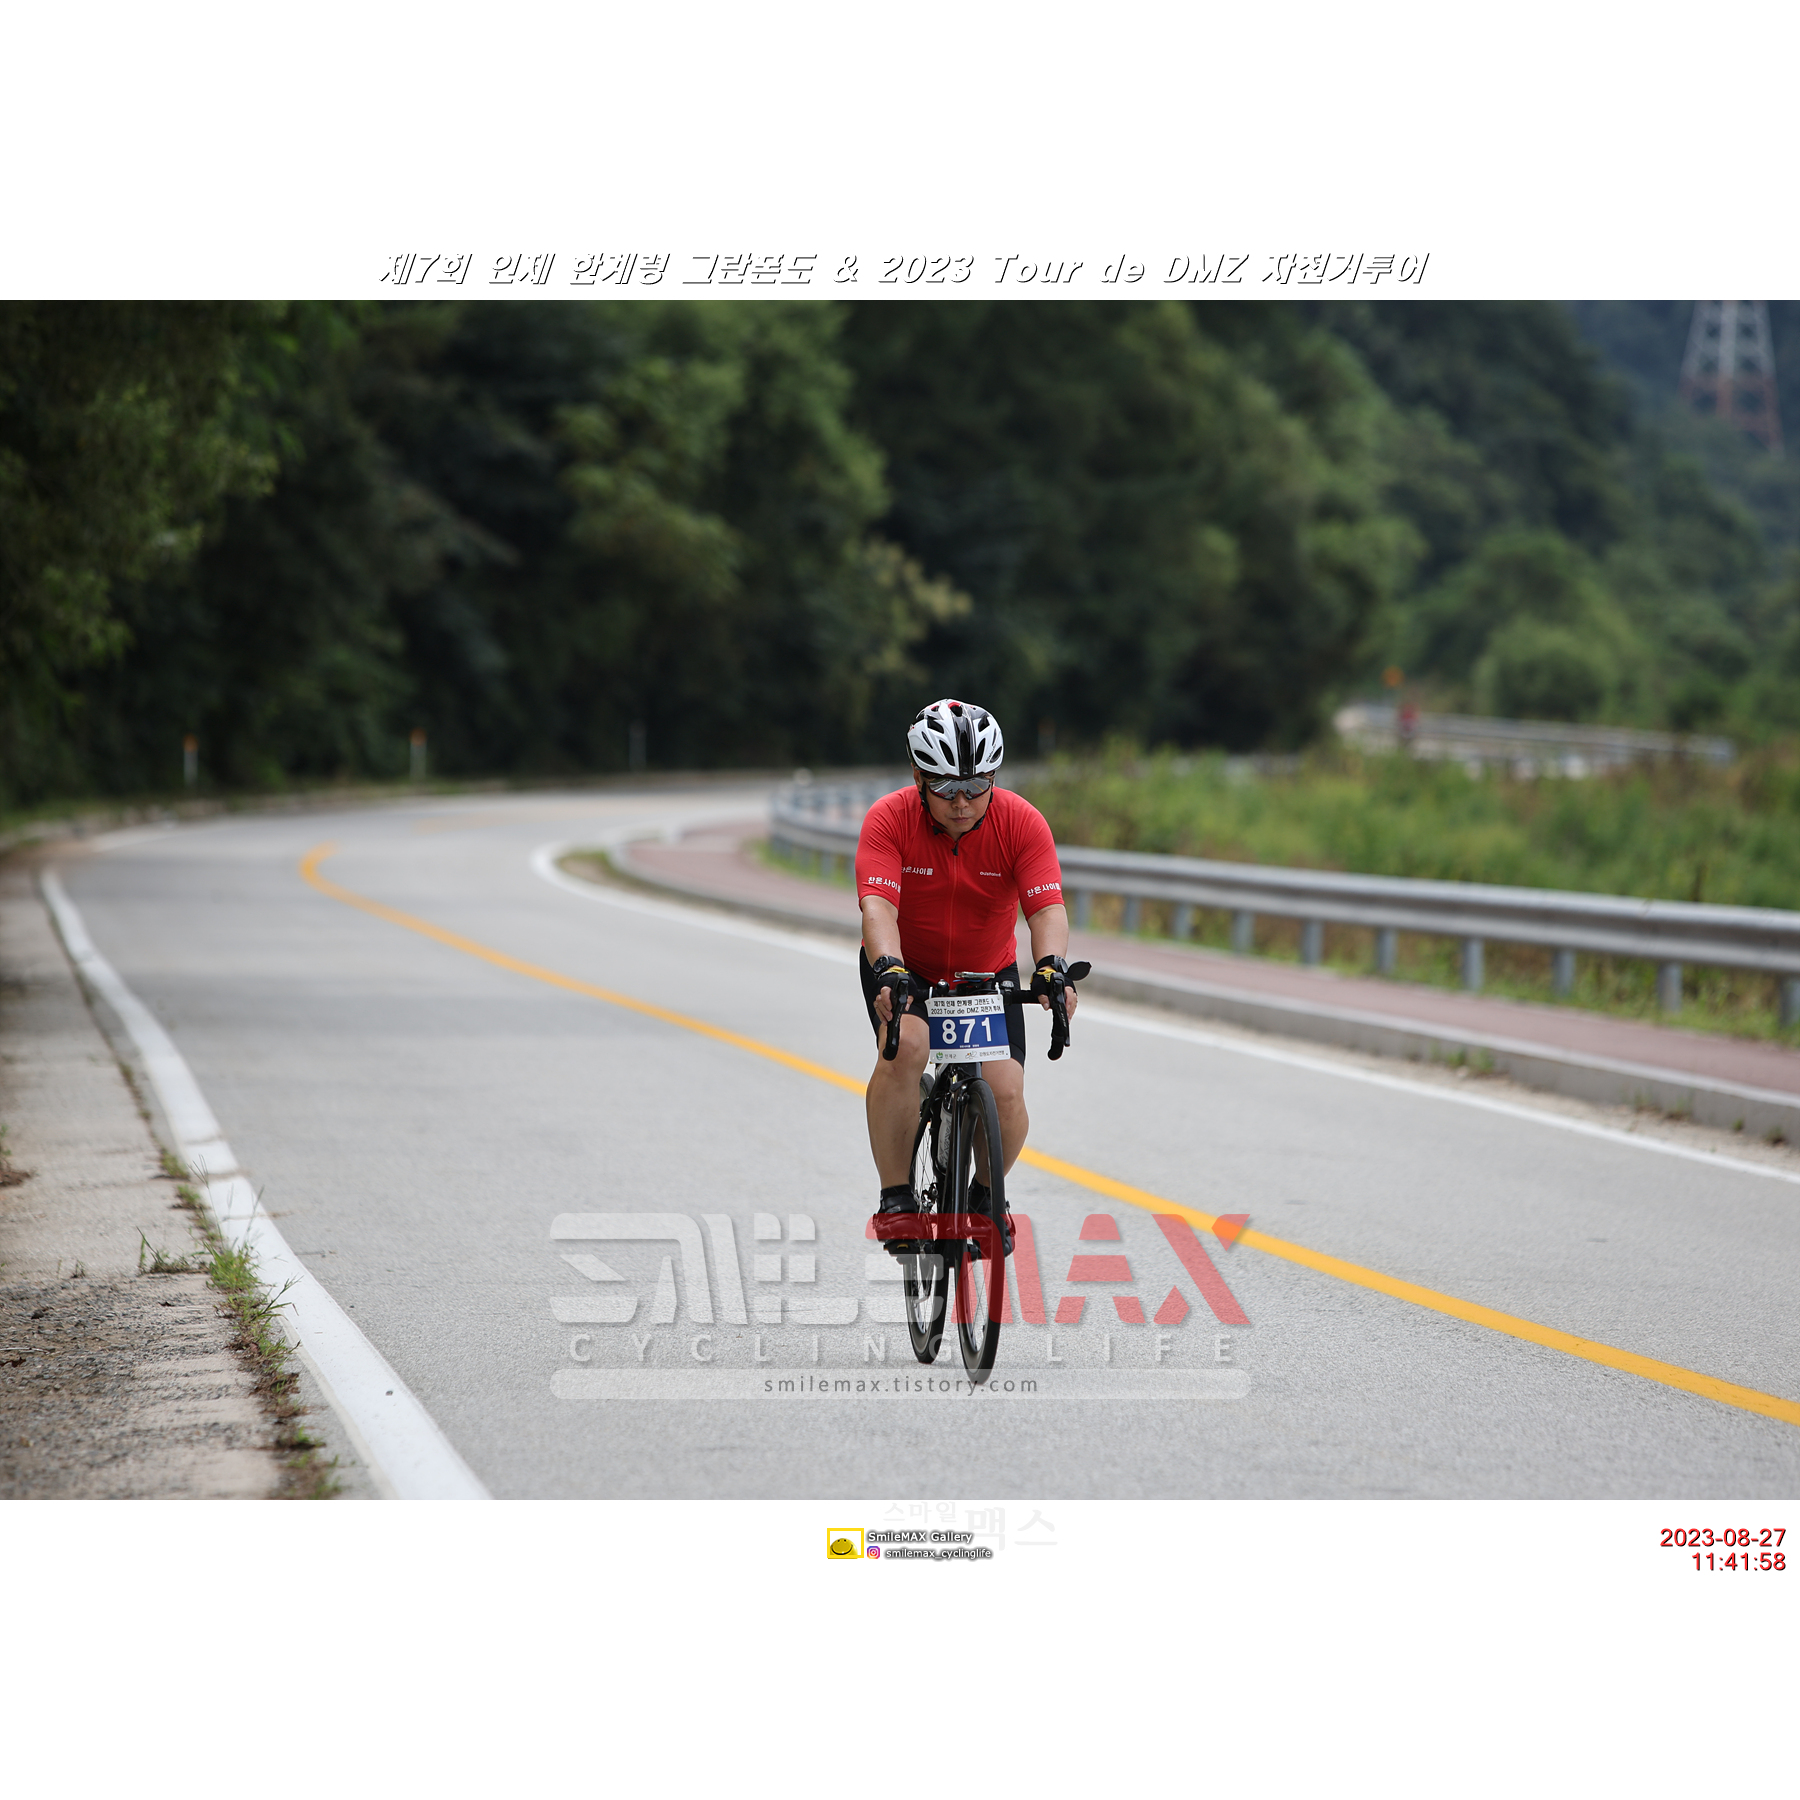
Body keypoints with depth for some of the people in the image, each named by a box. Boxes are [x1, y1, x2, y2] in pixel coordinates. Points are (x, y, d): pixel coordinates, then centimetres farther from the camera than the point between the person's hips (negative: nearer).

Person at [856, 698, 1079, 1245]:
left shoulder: (1021, 823, -20)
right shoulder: (889, 820, -23)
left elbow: (1047, 908, -28)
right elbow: (877, 906, -34)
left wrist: (1051, 967, -48)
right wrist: (889, 971, -53)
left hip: (988, 973, 2)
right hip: (904, 969, -1)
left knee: (1006, 1095, -14)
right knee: (905, 1047, -31)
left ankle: (986, 1194, 17)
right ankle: (896, 1195, -19)